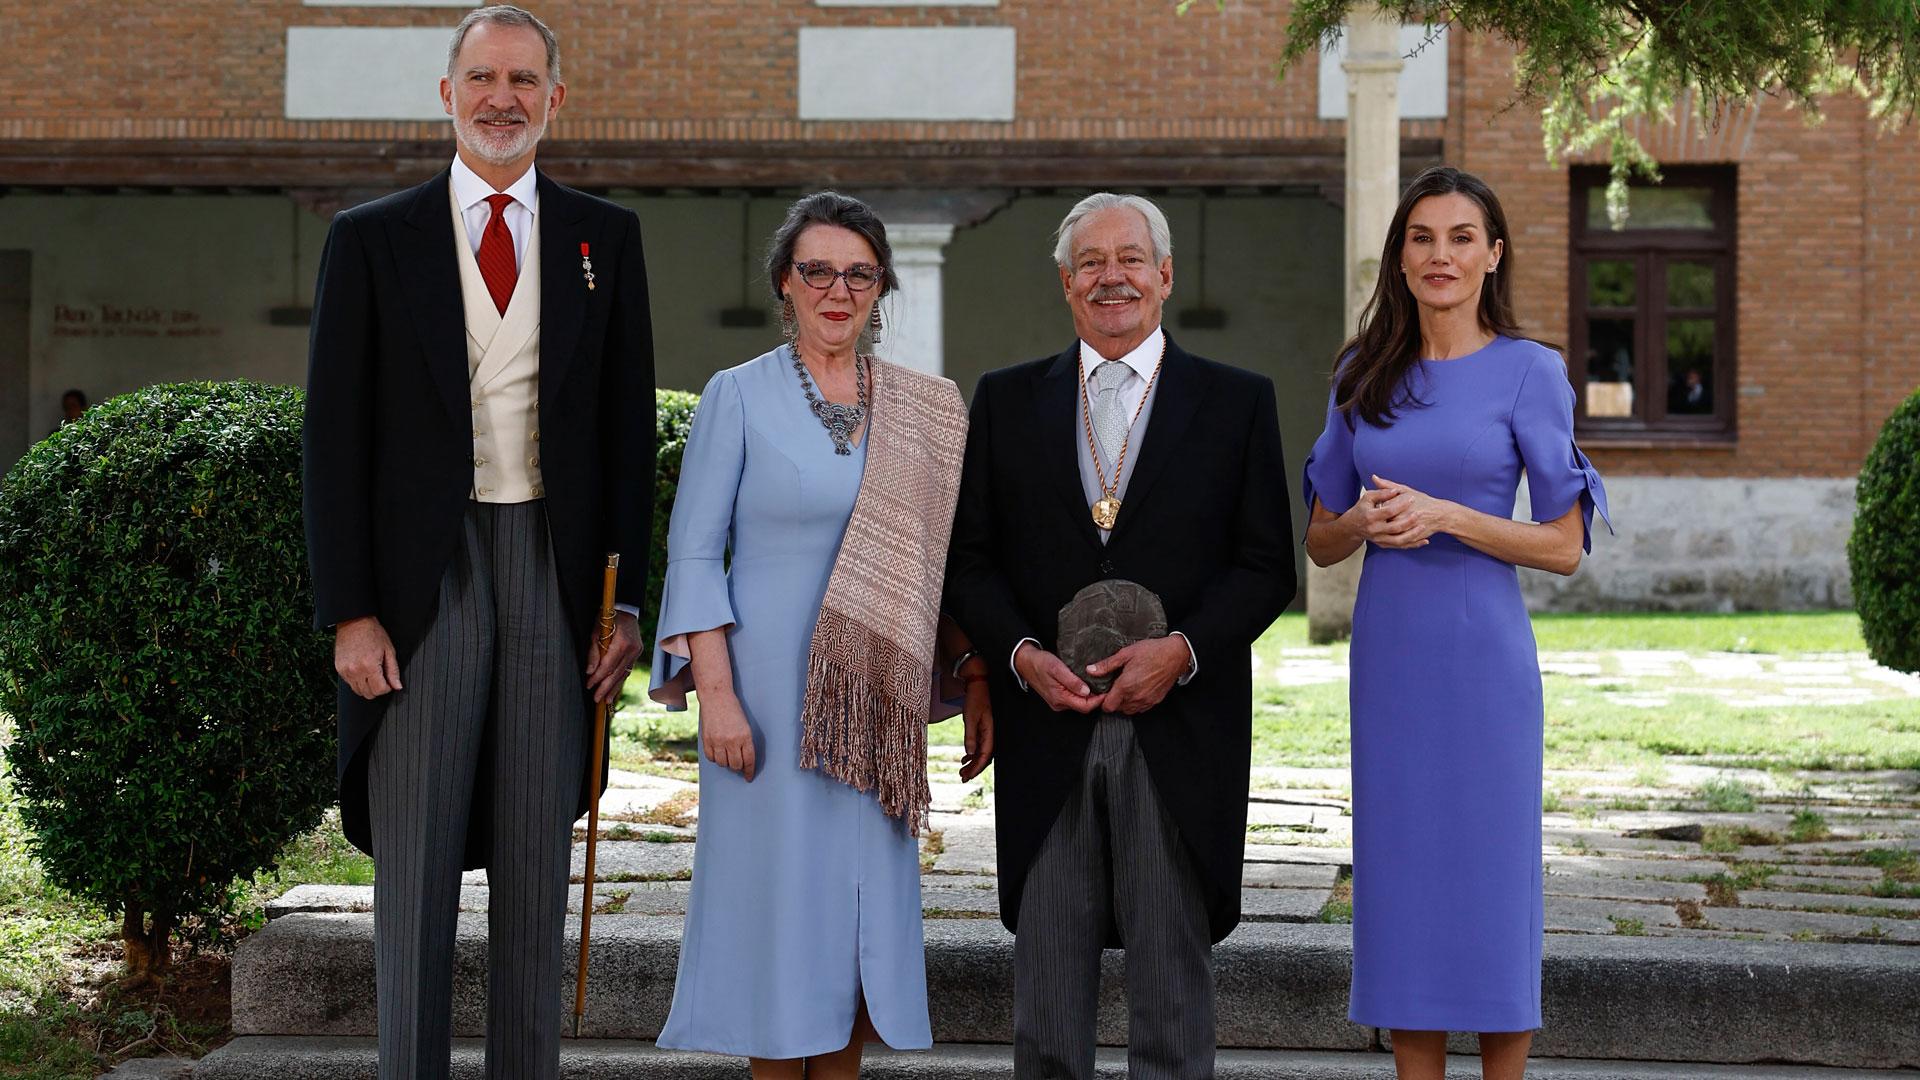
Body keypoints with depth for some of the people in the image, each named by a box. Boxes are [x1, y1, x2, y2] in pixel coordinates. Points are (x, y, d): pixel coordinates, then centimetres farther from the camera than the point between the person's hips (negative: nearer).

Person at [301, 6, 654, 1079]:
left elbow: (630, 430, 9)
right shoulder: (373, 238, 3)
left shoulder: (605, 238, 9)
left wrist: (627, 601, 2)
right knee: (416, 870, 1)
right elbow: (337, 440, 1)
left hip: (556, 575, 2)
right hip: (423, 577, -1)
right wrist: (349, 613, -6)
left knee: (538, 870, 7)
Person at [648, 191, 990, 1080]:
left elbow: (941, 557, 12)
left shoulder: (921, 409, 8)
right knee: (781, 894, 0)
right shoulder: (740, 395, -3)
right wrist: (716, 693, -13)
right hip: (772, 691, -4)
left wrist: (976, 679, 5)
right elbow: (694, 551, -5)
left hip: (878, 698, 4)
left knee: (866, 903, 6)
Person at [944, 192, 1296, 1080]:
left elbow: (1267, 566, 2)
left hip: (1179, 731, -1)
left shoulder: (1237, 402, 6)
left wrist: (1182, 650, -13)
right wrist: (1022, 655, -9)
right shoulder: (1006, 401, 11)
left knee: (1172, 972, 3)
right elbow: (968, 560, 8)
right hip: (1047, 733, 1)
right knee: (1046, 981, 4)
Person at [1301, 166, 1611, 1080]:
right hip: (1387, 653, 4)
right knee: (1399, 878, 6)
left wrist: (1443, 516, -16)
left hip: (1482, 657, -4)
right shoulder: (1365, 376, 8)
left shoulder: (1529, 372, -3)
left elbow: (1564, 547, -5)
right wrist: (1363, 521, -9)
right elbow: (1320, 541, 13)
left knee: (1493, 882, 0)